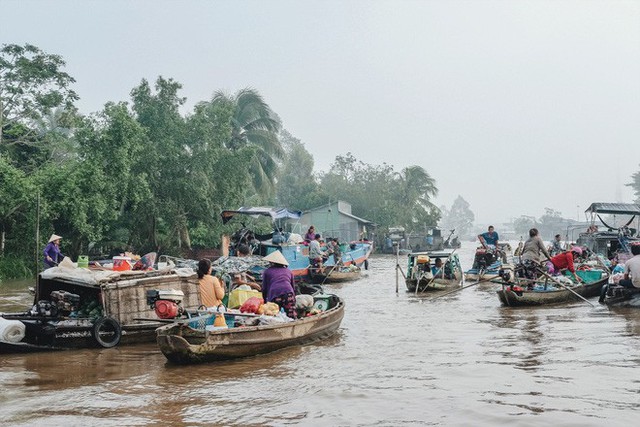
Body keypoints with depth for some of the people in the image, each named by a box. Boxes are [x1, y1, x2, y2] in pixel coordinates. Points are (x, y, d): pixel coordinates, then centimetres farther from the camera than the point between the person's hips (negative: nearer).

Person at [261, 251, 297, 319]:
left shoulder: (267, 271, 19)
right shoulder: (288, 271, 26)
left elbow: (264, 289, 17)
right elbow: (293, 288, 27)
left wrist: (265, 301, 25)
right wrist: (294, 298, 33)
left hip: (274, 294, -2)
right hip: (288, 293, 2)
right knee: (292, 318, -3)